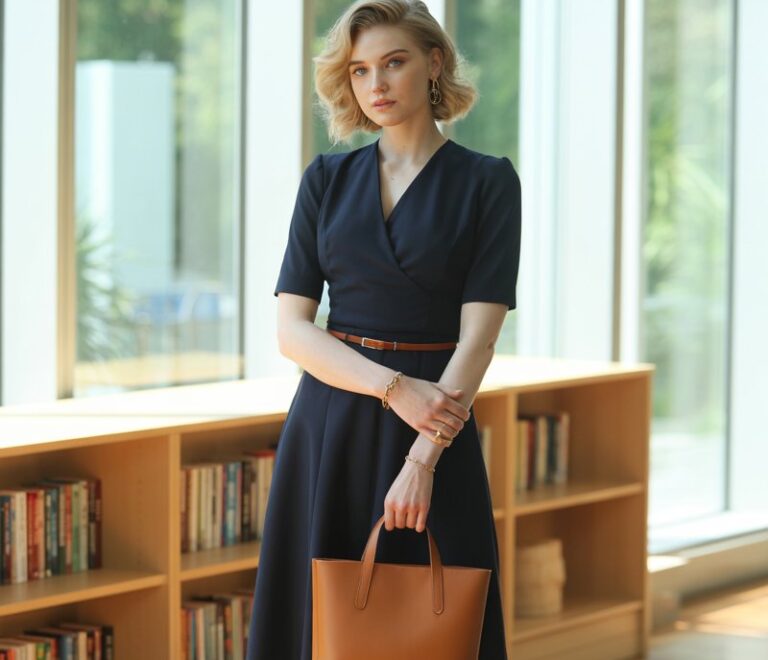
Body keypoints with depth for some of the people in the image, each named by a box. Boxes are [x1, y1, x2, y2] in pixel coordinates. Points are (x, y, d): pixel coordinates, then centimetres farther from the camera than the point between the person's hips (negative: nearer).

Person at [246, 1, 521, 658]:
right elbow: (292, 327, 0)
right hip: (329, 428, 3)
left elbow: (478, 334, -9)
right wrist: (395, 388, -15)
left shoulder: (486, 181, -1)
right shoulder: (327, 179, 7)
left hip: (435, 431, -2)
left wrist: (423, 459, -19)